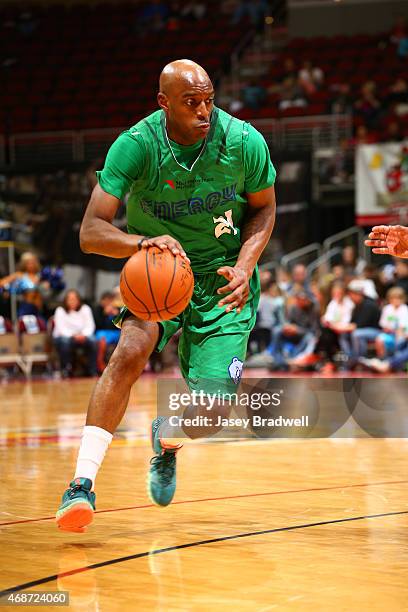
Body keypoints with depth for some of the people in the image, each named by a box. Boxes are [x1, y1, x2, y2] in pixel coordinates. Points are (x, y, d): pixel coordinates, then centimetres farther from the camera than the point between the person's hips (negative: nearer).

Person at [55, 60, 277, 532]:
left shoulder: (244, 143, -16)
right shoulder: (137, 145, -20)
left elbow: (263, 209, 3)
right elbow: (90, 232, -24)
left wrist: (244, 267, -14)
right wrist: (141, 241, -44)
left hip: (222, 280, 1)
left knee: (212, 413, -9)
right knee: (131, 350, -32)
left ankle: (166, 438, 30)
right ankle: (82, 484, -28)